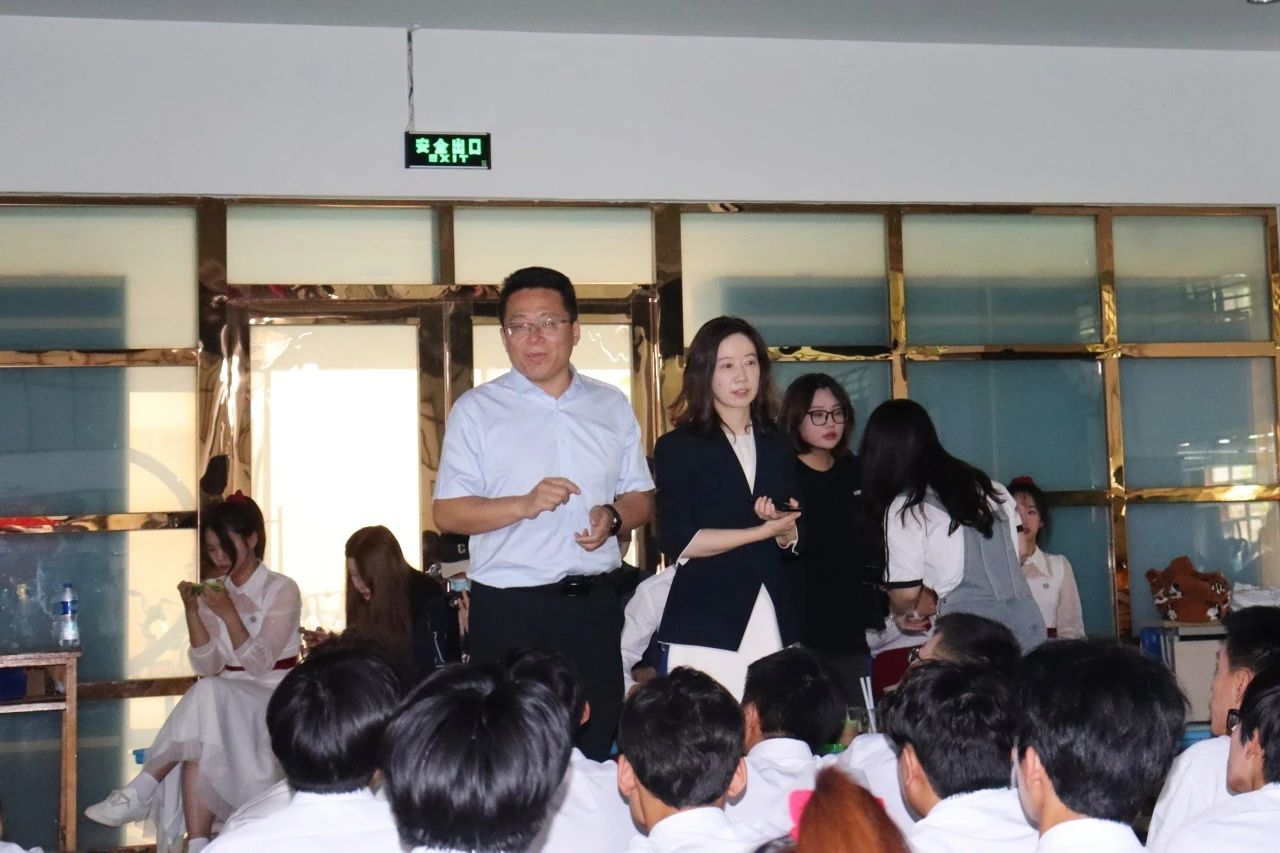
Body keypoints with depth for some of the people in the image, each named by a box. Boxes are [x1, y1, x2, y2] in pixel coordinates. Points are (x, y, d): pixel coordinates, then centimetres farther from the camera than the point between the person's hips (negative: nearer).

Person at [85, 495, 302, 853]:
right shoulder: (212, 592, 8)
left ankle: (140, 793, -27)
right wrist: (192, 611, -13)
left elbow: (259, 664, -15)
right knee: (200, 742, -32)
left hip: (273, 699, -4)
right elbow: (208, 666, -2)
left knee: (208, 696, -34)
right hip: (224, 701, 4)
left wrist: (228, 614, -24)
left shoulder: (282, 590, -6)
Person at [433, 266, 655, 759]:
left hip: (595, 605, 3)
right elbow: (448, 514, -4)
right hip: (508, 609, -3)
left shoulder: (612, 406, 10)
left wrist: (613, 516, -8)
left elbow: (641, 498, 15)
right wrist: (524, 505, -19)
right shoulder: (475, 410, 0)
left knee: (597, 746, 8)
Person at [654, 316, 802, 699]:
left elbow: (795, 540, 15)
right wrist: (761, 531, -9)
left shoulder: (776, 445, 17)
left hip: (777, 623, 4)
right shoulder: (677, 447, 2)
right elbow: (678, 542, -7)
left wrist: (784, 530, -8)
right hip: (707, 628, -4)